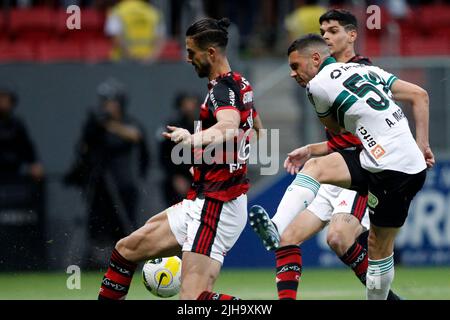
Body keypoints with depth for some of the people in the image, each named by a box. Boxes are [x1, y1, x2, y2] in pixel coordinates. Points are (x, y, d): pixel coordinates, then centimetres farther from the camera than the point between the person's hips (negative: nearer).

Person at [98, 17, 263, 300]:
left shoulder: (223, 89, -18)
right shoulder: (240, 84, 12)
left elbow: (230, 126, -42)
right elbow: (256, 128, 32)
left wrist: (196, 139, -61)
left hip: (215, 208, -10)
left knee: (192, 298, -20)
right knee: (127, 248, 14)